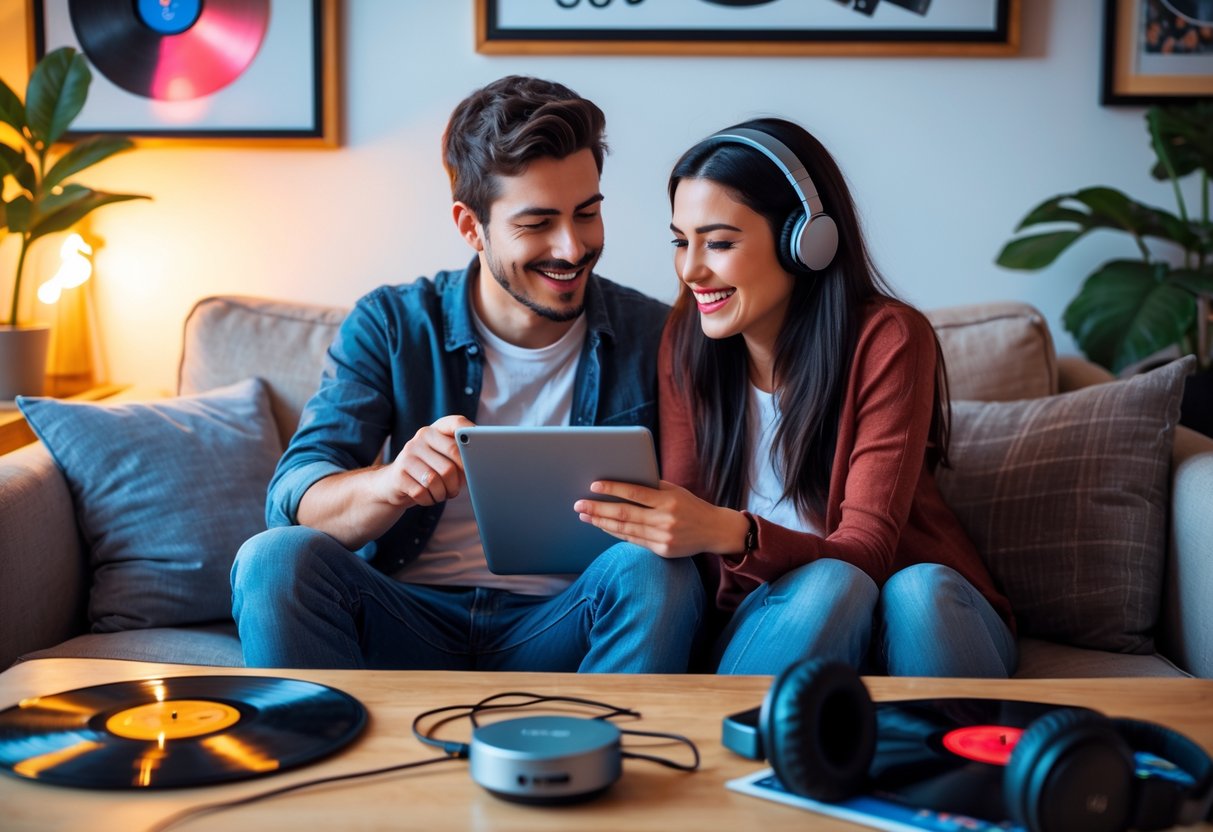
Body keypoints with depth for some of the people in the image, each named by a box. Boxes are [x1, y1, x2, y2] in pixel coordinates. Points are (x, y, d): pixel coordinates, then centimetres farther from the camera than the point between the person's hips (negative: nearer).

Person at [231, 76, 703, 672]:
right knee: (275, 558, -26)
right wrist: (391, 483, -32)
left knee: (653, 572, -30)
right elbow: (291, 500, -8)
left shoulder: (651, 337, 2)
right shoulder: (389, 326, 1)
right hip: (405, 620, 0)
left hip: (559, 632, 0)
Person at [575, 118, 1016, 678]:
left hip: (923, 610, -1)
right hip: (769, 615, 1)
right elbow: (684, 527, -2)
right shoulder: (687, 340, -3)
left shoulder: (887, 340, -15)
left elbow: (866, 553, -23)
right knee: (827, 586, -33)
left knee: (918, 590, -35)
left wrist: (729, 533, -40)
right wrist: (639, 519, -26)